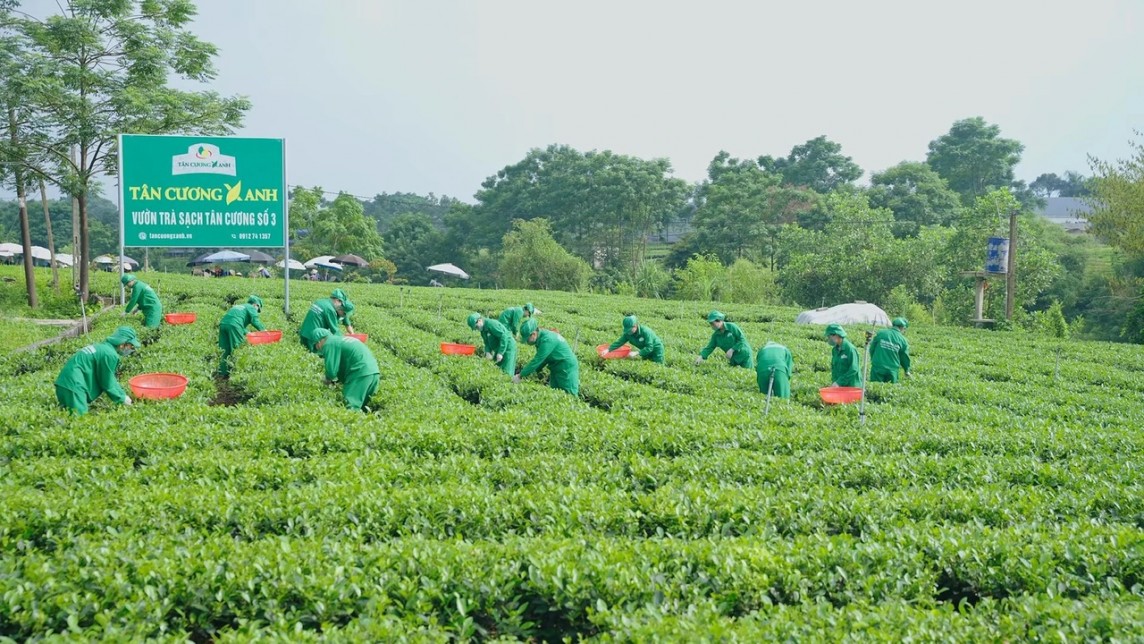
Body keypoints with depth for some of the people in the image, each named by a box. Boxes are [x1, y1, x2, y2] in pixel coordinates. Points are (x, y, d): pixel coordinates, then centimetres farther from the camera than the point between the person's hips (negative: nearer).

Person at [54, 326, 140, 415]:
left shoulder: (104, 347, 16)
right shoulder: (109, 355, -15)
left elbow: (109, 379, 23)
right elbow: (108, 384, -8)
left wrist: (122, 394, 19)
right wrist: (122, 398, 5)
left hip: (66, 382, 10)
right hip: (73, 384, -10)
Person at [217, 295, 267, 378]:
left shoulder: (238, 306, 36)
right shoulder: (251, 308, 14)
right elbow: (255, 321, -2)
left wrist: (246, 333, 21)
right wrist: (263, 329, 9)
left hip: (223, 323, 7)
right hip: (234, 325, -7)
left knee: (224, 350, 9)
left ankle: (222, 373, 9)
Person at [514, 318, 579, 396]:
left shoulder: (547, 340, -27)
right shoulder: (541, 337, 2)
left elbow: (537, 361, -28)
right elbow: (542, 359, 12)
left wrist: (520, 376, -23)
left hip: (567, 369, -10)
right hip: (556, 369, 10)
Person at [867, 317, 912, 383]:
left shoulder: (880, 333, 0)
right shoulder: (902, 340, -1)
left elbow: (872, 349, 6)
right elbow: (904, 357, 8)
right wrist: (907, 371, 25)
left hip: (877, 368, 0)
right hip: (892, 371, 0)